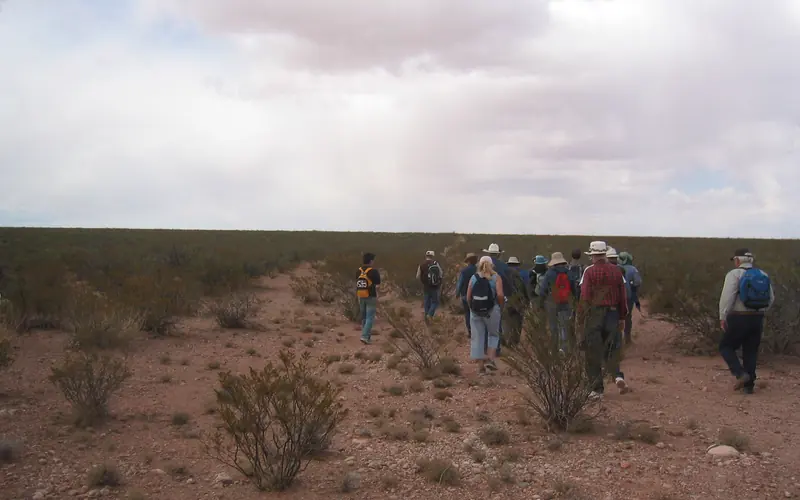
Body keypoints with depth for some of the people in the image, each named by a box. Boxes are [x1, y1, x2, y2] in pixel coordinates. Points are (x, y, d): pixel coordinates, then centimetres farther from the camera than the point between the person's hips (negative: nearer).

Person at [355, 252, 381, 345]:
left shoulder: (359, 271, 5)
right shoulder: (374, 271, -12)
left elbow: (356, 286, 8)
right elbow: (376, 287, -13)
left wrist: (358, 298, 16)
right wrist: (377, 300, -8)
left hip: (361, 297, 6)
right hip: (371, 297, -6)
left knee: (364, 317, 15)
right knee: (370, 318, -4)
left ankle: (367, 336, 22)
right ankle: (365, 336, -14)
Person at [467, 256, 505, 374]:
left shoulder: (473, 278, 5)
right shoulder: (496, 277, -1)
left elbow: (468, 297, 0)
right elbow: (500, 294, -13)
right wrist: (500, 305, 4)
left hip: (475, 311, 2)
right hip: (492, 310, -2)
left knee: (477, 337, 7)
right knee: (493, 335, 16)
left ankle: (480, 365, 9)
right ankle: (490, 359, 0)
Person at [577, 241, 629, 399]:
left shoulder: (589, 271, -7)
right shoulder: (616, 270, 6)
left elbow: (585, 296, -11)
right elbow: (622, 296, 8)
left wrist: (580, 318, -2)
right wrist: (622, 317, 16)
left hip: (594, 314, -4)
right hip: (612, 313, 4)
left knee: (593, 353, 3)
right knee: (611, 349, 14)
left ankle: (597, 389, 5)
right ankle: (618, 375, -11)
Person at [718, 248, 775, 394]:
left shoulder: (734, 274, -9)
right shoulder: (763, 275, 9)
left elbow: (727, 297, -18)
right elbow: (771, 299, 12)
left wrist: (722, 317, -14)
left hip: (738, 318, -5)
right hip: (757, 319, 5)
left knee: (726, 346, 10)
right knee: (751, 352, 14)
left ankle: (741, 374, -7)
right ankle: (749, 385, 14)